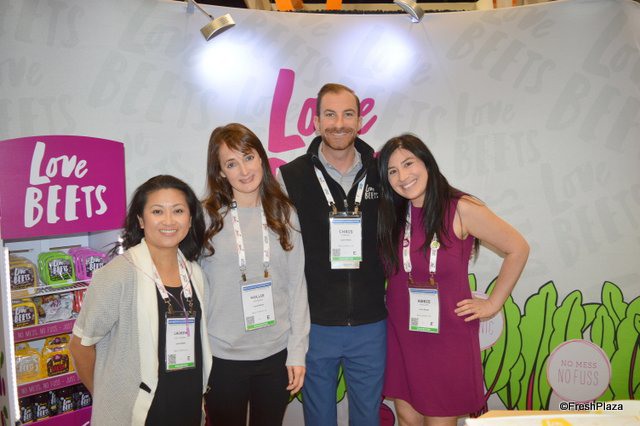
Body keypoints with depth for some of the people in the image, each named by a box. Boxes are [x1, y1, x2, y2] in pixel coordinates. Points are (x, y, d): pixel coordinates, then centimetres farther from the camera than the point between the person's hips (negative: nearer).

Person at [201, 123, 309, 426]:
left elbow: (297, 285, 2)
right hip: (222, 356, -2)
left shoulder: (284, 214, 0)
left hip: (276, 354, 2)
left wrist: (297, 352, -1)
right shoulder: (207, 217, -7)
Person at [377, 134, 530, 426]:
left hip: (448, 338, -3)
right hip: (401, 336, 4)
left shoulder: (461, 209, -12)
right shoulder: (390, 214, 0)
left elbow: (517, 249, -6)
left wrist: (493, 304, -4)